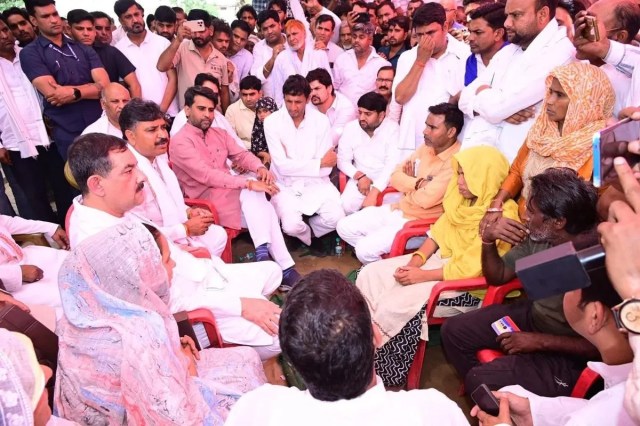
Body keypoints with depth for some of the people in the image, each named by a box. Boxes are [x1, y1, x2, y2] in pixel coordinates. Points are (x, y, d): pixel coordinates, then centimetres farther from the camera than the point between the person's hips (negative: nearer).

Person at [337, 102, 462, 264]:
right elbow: (395, 176, 5)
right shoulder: (426, 147, 5)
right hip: (398, 209, 8)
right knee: (344, 227, 3)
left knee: (365, 249, -21)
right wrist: (417, 183, -15)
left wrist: (408, 186, -7)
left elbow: (426, 199, -29)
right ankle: (374, 257, 19)